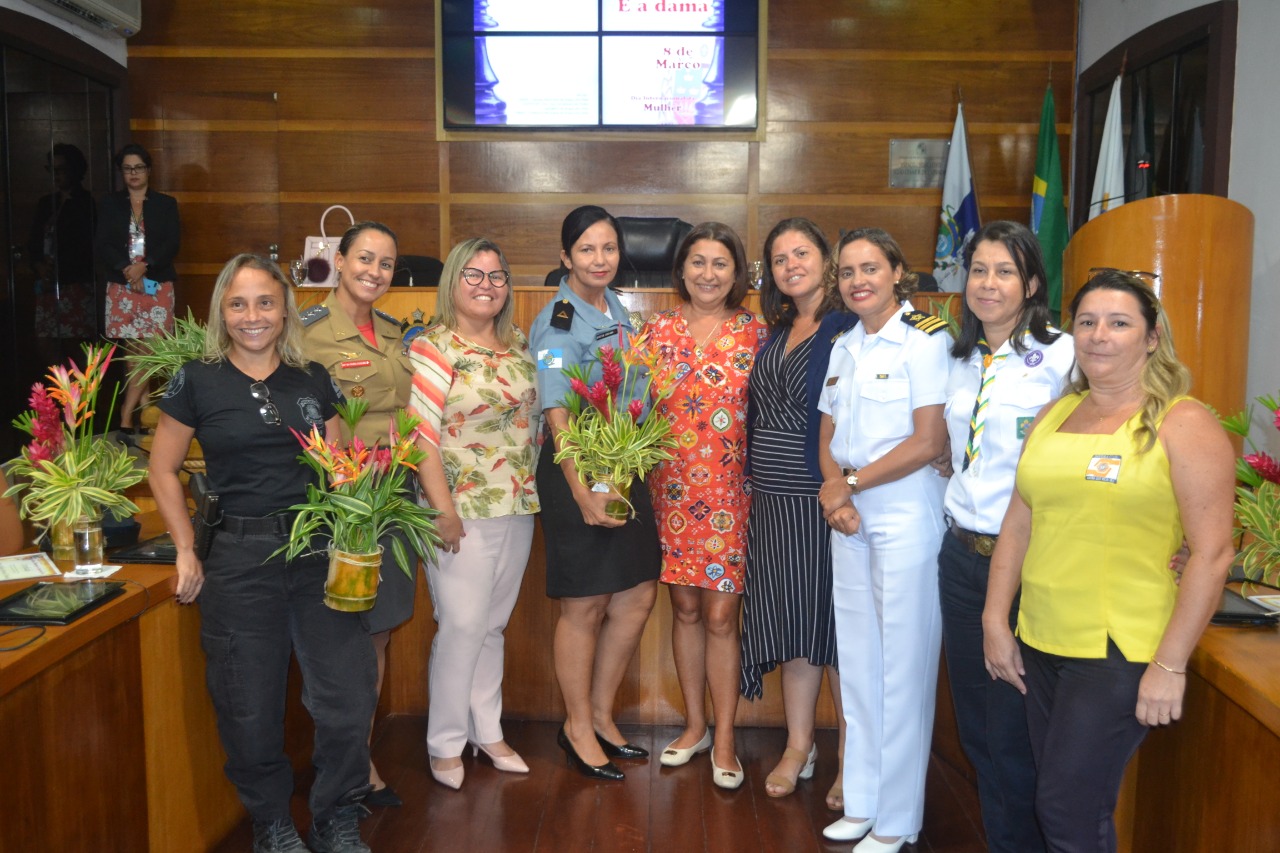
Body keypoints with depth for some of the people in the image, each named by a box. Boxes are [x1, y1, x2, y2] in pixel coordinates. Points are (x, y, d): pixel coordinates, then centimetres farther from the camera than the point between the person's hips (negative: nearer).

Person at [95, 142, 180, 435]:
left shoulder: (166, 204, 10)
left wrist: (144, 266, -15)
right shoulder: (110, 204, 12)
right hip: (121, 286, 1)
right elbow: (101, 245, 2)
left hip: (157, 286, -1)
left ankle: (126, 416, -10)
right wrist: (127, 269, -14)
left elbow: (172, 244, 0)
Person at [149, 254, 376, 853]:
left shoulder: (314, 380, 7)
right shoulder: (197, 381, 1)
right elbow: (163, 470, 8)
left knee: (348, 693, -1)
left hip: (318, 552, 2)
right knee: (251, 705, 7)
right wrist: (186, 550, 1)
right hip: (238, 557, -1)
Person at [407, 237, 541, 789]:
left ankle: (487, 730, 28)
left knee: (494, 624, 15)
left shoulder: (519, 345, 11)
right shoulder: (434, 347, -9)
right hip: (464, 511, -6)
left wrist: (533, 490, 12)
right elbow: (421, 434, -15)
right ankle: (445, 744, 14)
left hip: (518, 507, 6)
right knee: (462, 625, -3)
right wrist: (443, 509, -19)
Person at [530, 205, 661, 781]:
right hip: (576, 472, -8)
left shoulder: (616, 309, 11)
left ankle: (600, 715, 29)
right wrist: (583, 493, -24)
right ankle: (578, 729, 21)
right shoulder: (558, 322, -14)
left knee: (638, 598, 12)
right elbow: (556, 417, -19)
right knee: (584, 606, 3)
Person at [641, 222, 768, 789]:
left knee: (720, 614, -1)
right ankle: (694, 725, 27)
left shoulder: (756, 333, 1)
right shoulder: (658, 329, 6)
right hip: (671, 487, 2)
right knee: (685, 608, 11)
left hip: (730, 491, -2)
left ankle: (724, 737, 14)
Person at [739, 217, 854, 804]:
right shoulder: (776, 331, 14)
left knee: (836, 623, 3)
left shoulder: (849, 327, -7)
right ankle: (798, 747, 26)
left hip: (827, 499, -6)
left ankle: (851, 758, 17)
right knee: (790, 623, 12)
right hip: (773, 499, 6)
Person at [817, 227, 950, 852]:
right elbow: (829, 437, 13)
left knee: (902, 663, 0)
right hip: (848, 516, 7)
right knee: (856, 659, 11)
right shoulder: (845, 348, 13)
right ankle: (861, 803, 25)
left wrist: (852, 484, -9)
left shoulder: (926, 339, -8)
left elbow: (930, 441, -14)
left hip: (905, 512, -6)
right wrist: (833, 487, -6)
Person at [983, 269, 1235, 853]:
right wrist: (996, 620, 6)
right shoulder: (1054, 416, 10)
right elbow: (1018, 525, 11)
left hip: (1119, 652, -6)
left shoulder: (1183, 425, -7)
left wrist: (1170, 666, -14)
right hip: (1040, 644, 6)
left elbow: (1211, 554, -12)